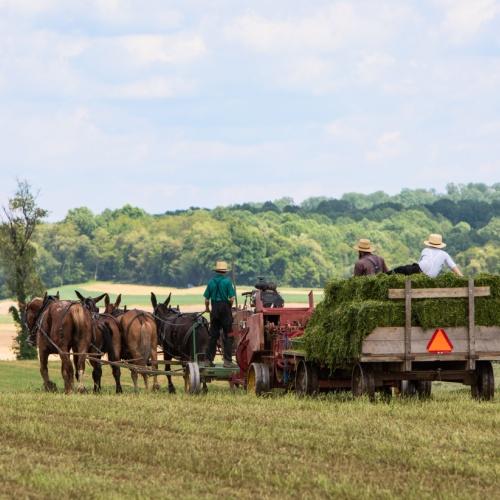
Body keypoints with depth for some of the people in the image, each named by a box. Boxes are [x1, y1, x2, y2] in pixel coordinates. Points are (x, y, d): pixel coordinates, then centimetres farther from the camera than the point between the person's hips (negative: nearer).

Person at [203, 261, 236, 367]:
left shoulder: (211, 282, 3)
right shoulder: (227, 281, -8)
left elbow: (206, 299, 3)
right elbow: (231, 299, -13)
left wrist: (207, 308, 21)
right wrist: (229, 305, 7)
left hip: (214, 310, 4)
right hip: (225, 309, -4)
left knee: (213, 335, 11)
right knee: (227, 336, 1)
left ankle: (209, 359, 12)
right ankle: (227, 360, -1)